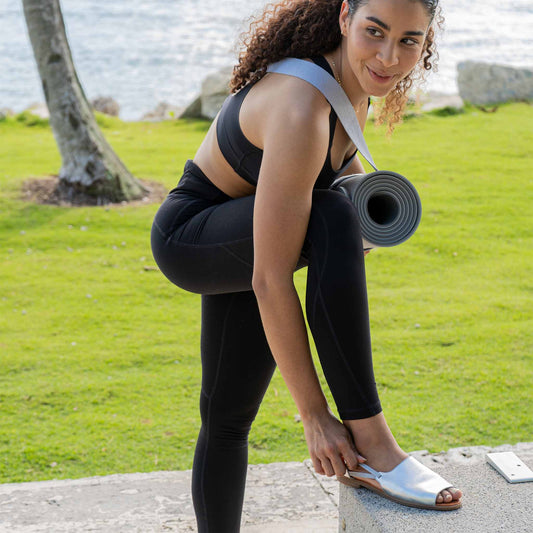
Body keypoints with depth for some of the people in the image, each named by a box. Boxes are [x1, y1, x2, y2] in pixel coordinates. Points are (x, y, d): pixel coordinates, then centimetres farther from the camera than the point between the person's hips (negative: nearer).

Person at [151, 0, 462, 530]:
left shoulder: (355, 76, -9)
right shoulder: (301, 110, -35)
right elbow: (270, 281, -37)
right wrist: (314, 416, -33)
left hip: (237, 245, 9)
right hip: (189, 237, -8)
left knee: (227, 417, 15)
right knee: (331, 222, -34)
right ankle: (369, 445, -28)